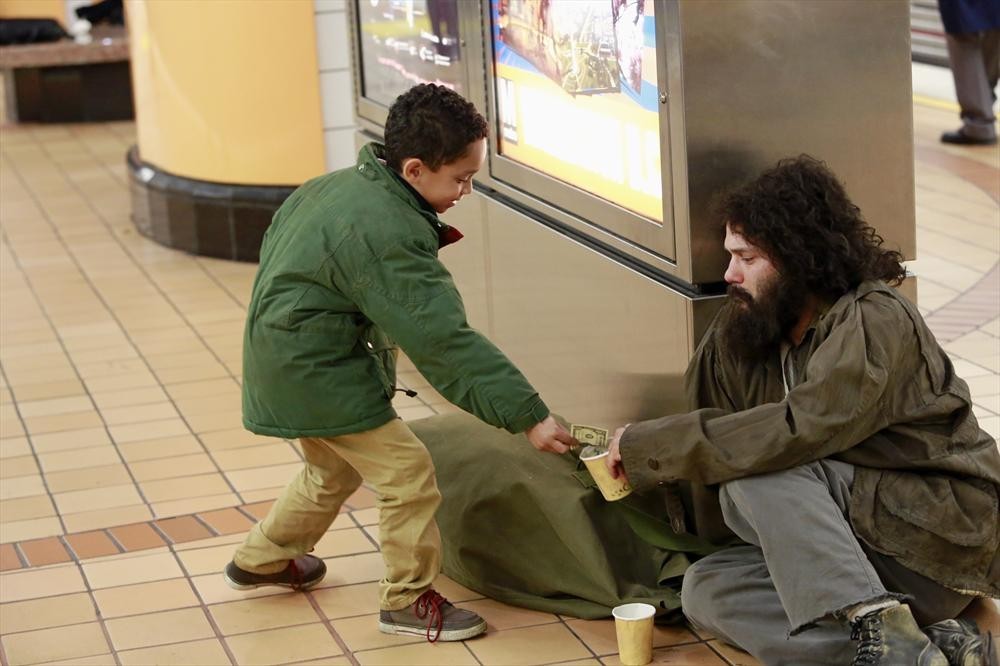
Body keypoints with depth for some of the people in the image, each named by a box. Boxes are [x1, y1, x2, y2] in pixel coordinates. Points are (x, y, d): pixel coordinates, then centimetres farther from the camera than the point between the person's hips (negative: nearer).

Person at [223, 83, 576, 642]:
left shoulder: (337, 186, 1)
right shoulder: (387, 237, -29)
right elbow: (446, 342, -31)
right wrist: (529, 416, -30)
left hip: (288, 360, 10)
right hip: (318, 373, -10)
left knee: (335, 469, 27)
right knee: (408, 474, -4)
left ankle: (261, 559, 43)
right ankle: (409, 600, 9)